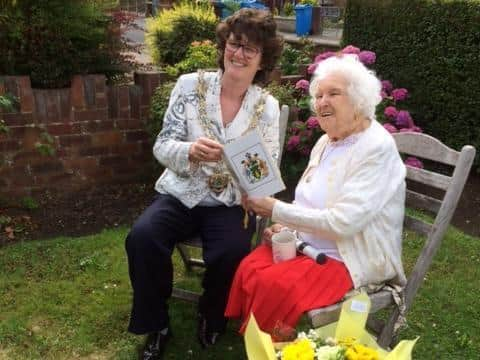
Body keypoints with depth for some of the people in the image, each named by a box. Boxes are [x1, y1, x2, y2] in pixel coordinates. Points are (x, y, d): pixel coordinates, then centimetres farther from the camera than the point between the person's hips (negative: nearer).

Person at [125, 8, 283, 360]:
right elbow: (162, 146, -4)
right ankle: (156, 325, 1)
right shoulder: (190, 85, -2)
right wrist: (190, 151, -27)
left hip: (231, 203, 0)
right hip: (182, 195, 1)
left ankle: (213, 319, 8)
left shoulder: (267, 106, 0)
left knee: (231, 253, -28)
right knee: (141, 238, -26)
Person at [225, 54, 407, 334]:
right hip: (308, 244, 8)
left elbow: (341, 222, -26)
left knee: (274, 285, -25)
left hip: (351, 257, -7)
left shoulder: (377, 148, -19)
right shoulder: (326, 142, 8)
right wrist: (284, 226, -3)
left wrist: (275, 209, -22)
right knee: (248, 268, -13)